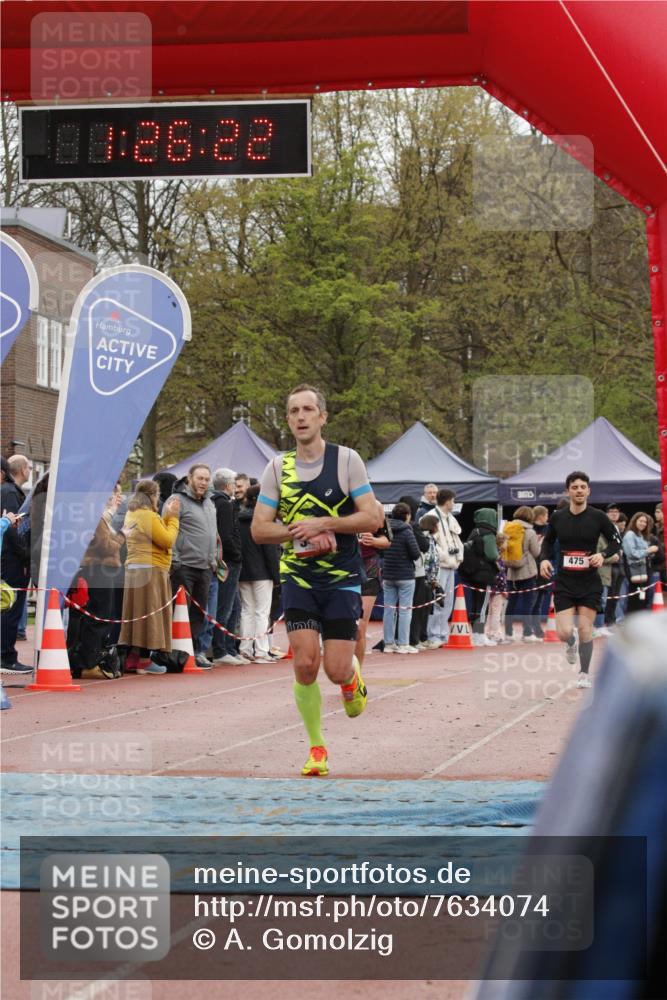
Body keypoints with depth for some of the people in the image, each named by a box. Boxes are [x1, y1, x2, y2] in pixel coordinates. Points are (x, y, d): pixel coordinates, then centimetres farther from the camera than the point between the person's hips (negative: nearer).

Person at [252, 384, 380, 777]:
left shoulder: (346, 460, -4)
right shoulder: (278, 467, 3)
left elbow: (372, 518, -8)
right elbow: (259, 528, 2)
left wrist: (321, 524, -18)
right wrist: (301, 532, -14)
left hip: (343, 578, -2)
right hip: (298, 578, 2)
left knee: (336, 671, -8)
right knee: (305, 664, -11)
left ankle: (352, 675, 32)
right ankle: (317, 748, 6)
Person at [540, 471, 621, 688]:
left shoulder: (598, 517, -5)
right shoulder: (557, 517, 0)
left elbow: (616, 541, 4)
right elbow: (548, 541, 15)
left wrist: (603, 554, -15)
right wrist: (544, 559, -4)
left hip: (590, 583, -1)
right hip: (564, 583, 1)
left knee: (585, 629, -1)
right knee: (564, 633, -9)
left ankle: (584, 674, 19)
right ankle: (571, 643, 30)